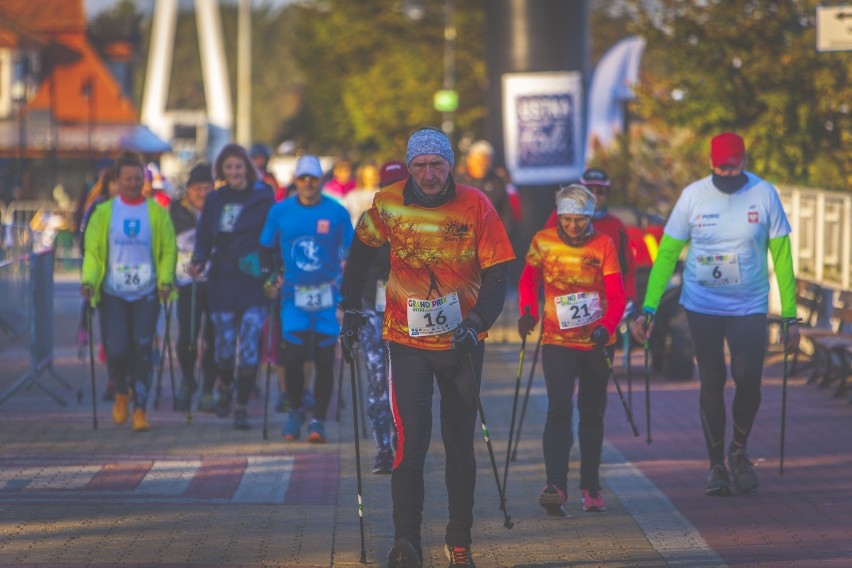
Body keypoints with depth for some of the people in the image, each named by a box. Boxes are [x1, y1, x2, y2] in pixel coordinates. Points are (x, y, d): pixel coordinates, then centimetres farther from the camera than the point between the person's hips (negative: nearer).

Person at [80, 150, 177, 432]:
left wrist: (165, 279, -11)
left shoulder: (157, 212, 3)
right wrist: (88, 279, -12)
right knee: (117, 350, -7)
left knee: (142, 350, -5)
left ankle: (140, 409, 3)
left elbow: (169, 249, 4)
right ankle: (122, 392, 24)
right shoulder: (104, 212, 4)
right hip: (113, 293, 0)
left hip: (147, 293, 0)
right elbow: (92, 250, 3)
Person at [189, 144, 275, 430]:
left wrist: (271, 271, -13)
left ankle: (242, 407, 0)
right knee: (224, 343, 5)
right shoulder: (215, 200, 9)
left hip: (253, 282, -3)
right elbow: (204, 237, 11)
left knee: (249, 346, -8)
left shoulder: (262, 198, -1)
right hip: (222, 281, 3)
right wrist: (198, 261, -8)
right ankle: (225, 388, 35)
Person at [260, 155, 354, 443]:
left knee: (324, 360, -2)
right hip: (294, 294, 1)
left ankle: (318, 420, 7)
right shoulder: (280, 211, 3)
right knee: (293, 357, -5)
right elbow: (267, 249, 15)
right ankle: (295, 411, 18)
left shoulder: (337, 212, -1)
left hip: (328, 295, -1)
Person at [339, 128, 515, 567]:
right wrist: (352, 312, 9)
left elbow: (496, 275, -9)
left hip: (462, 341, 1)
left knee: (460, 444, 8)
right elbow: (361, 254, 11)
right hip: (407, 341, -1)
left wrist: (478, 320, -24)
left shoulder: (476, 206, -10)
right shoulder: (388, 204, -7)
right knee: (411, 441, -12)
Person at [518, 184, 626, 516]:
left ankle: (591, 486, 22)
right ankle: (555, 486, -23)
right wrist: (528, 312, -8)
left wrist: (606, 327, -28)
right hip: (557, 340, -1)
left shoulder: (602, 245, -5)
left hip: (596, 342, 1)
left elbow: (617, 295, -10)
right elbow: (528, 281, 10)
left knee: (592, 413, 11)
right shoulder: (543, 242, -3)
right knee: (559, 410, -16)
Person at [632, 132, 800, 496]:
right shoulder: (693, 195, -6)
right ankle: (716, 466, 15)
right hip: (702, 306, 0)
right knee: (712, 384, 3)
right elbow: (667, 254, -4)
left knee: (748, 380, -9)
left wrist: (789, 316, -6)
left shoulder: (764, 195, -6)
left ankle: (739, 452, 17)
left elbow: (781, 258, -3)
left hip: (749, 307, 0)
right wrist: (648, 309, -11)